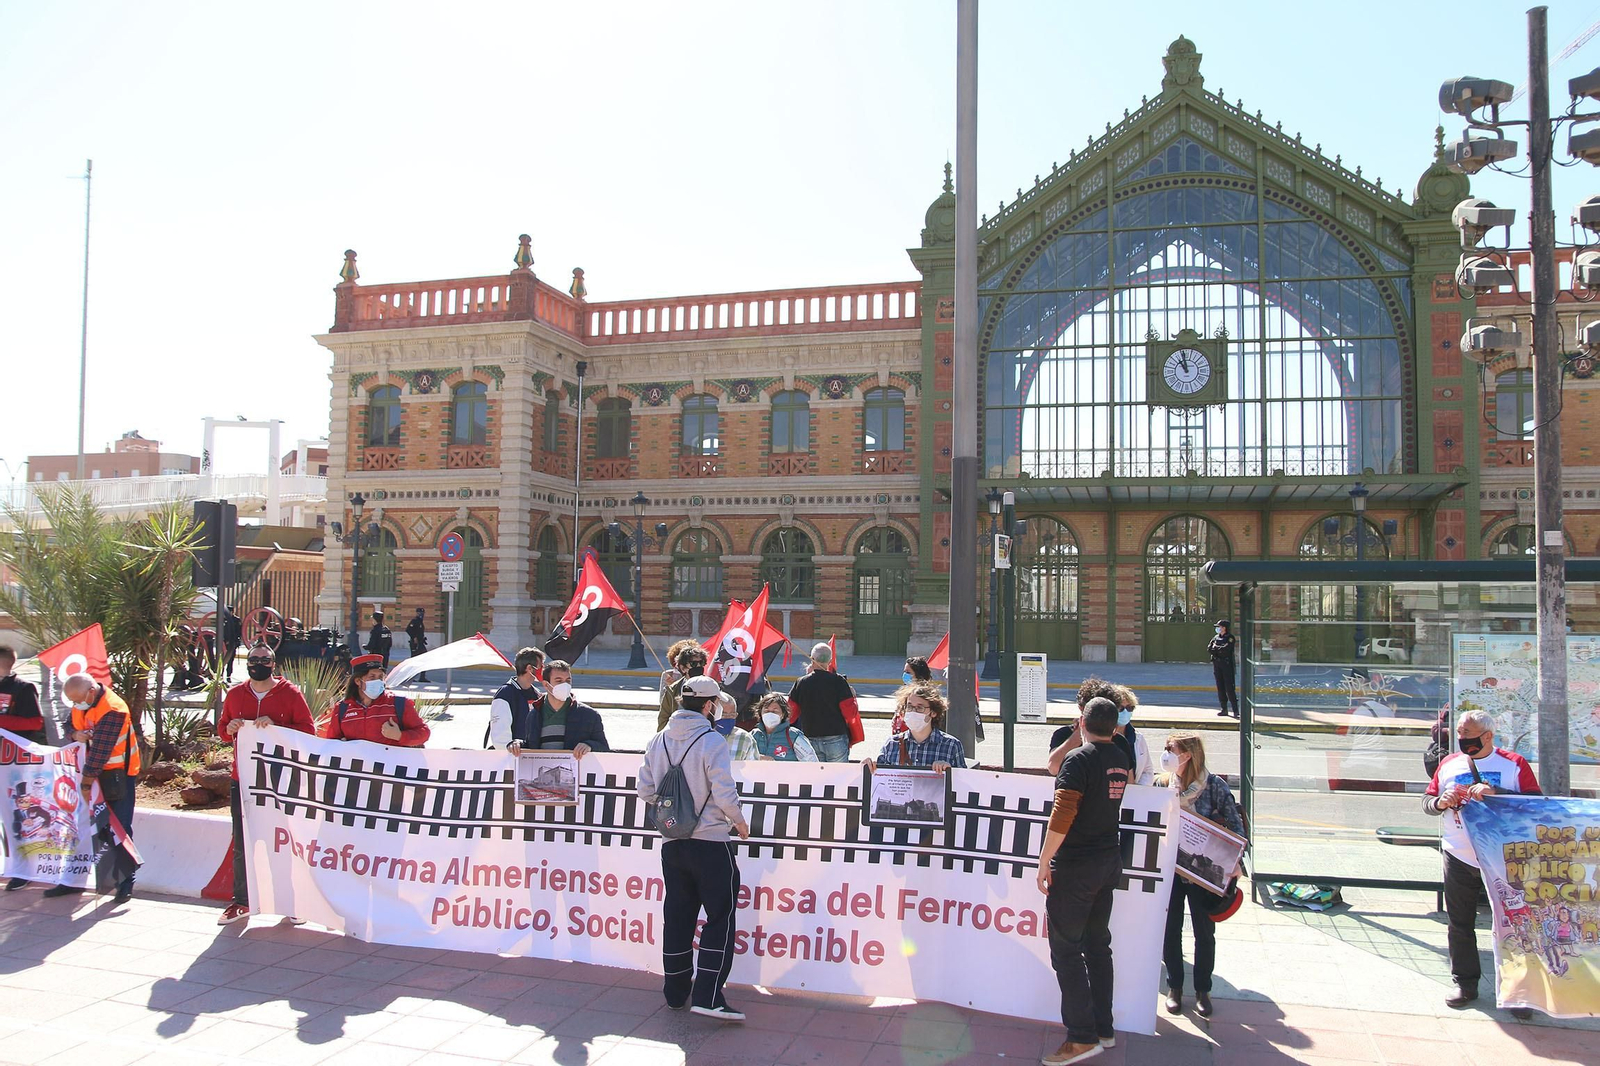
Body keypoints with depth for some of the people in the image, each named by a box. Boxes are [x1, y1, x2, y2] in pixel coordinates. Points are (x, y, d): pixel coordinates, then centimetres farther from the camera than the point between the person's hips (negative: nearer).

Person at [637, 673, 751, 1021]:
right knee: (720, 917, 1)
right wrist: (739, 823, 1)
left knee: (677, 917, 15)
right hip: (710, 841, -6)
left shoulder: (658, 740, 3)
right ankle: (707, 996, -6)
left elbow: (645, 790, 7)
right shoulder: (711, 741, -14)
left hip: (672, 843, 6)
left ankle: (676, 992, 24)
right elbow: (724, 794, -17)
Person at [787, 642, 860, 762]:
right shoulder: (838, 681, -10)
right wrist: (853, 697, 9)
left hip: (811, 740, 3)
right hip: (836, 739, -3)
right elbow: (850, 713, -10)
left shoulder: (801, 683, -2)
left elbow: (791, 715, 3)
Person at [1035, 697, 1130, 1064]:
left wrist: (1044, 863, -13)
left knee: (1066, 949, -2)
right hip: (1110, 862, 8)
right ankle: (1104, 1028, 23)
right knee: (1098, 946, 16)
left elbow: (1061, 817, -21)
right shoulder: (1121, 761, 5)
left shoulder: (1079, 758, -16)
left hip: (1075, 867, -8)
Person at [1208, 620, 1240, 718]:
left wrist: (1215, 650, -6)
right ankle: (1224, 709, 13)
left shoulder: (1230, 638, -6)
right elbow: (1209, 648, 4)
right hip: (1217, 665, 6)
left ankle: (1235, 710, -6)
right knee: (1220, 688, 7)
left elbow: (1226, 650, -18)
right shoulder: (1216, 637, 14)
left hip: (1227, 665, -6)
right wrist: (1219, 651, -11)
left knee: (1229, 688, -9)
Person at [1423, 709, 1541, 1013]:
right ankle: (1465, 983, 22)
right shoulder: (1448, 764, 6)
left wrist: (1495, 793, -26)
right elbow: (1427, 800, 12)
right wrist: (1439, 802, -10)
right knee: (1460, 924, 10)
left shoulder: (1514, 764, -4)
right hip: (1459, 858, 3)